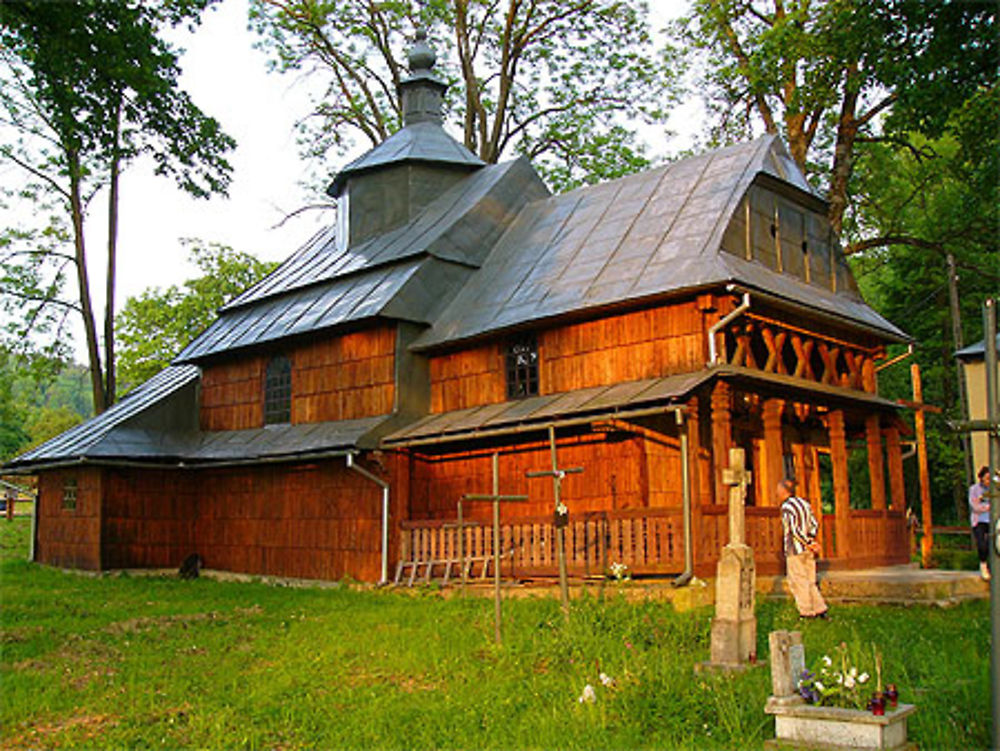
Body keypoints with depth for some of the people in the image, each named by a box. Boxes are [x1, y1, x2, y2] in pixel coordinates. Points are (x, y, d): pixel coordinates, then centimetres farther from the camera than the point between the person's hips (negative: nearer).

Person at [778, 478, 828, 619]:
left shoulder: (787, 506, -13)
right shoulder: (804, 503, 12)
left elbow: (794, 530, -20)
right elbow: (815, 524, 12)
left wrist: (810, 543, -14)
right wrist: (811, 542, 6)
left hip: (795, 550, -7)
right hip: (807, 550, 7)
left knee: (797, 581, 1)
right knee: (809, 581, 14)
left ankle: (806, 612, 2)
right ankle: (820, 609, 12)